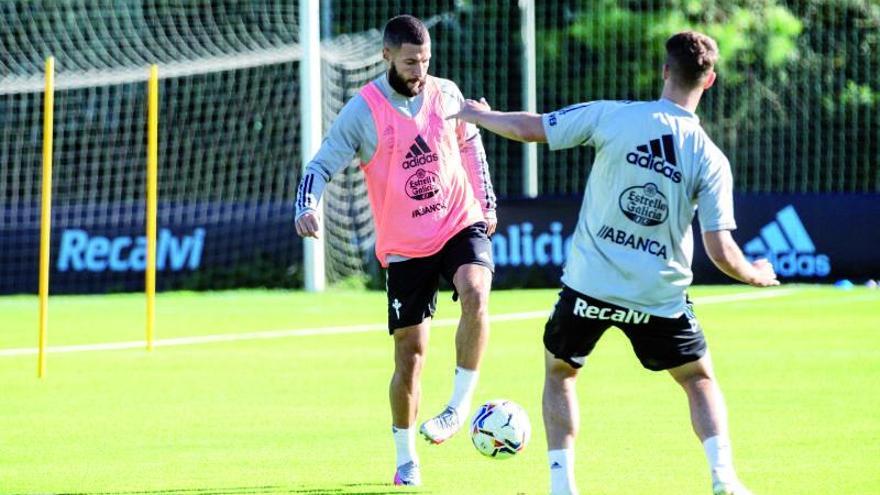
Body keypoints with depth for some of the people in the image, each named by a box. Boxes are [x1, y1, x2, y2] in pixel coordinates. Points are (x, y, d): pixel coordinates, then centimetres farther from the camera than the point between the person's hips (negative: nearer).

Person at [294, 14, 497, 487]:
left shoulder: (446, 94, 1)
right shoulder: (363, 111, -10)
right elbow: (321, 165, -11)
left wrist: (487, 203, 19)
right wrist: (307, 208, -30)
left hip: (461, 225, 1)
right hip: (405, 247, -1)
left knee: (475, 294, -31)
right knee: (409, 354, 1)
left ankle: (459, 405, -18)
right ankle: (406, 460, 16)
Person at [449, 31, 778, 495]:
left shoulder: (613, 117, -10)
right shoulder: (711, 160, -9)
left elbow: (528, 128, -3)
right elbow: (720, 252, -10)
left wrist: (477, 115, 17)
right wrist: (756, 276, 12)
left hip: (590, 284, 0)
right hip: (659, 296, 0)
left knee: (558, 371, 23)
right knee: (700, 379, 20)